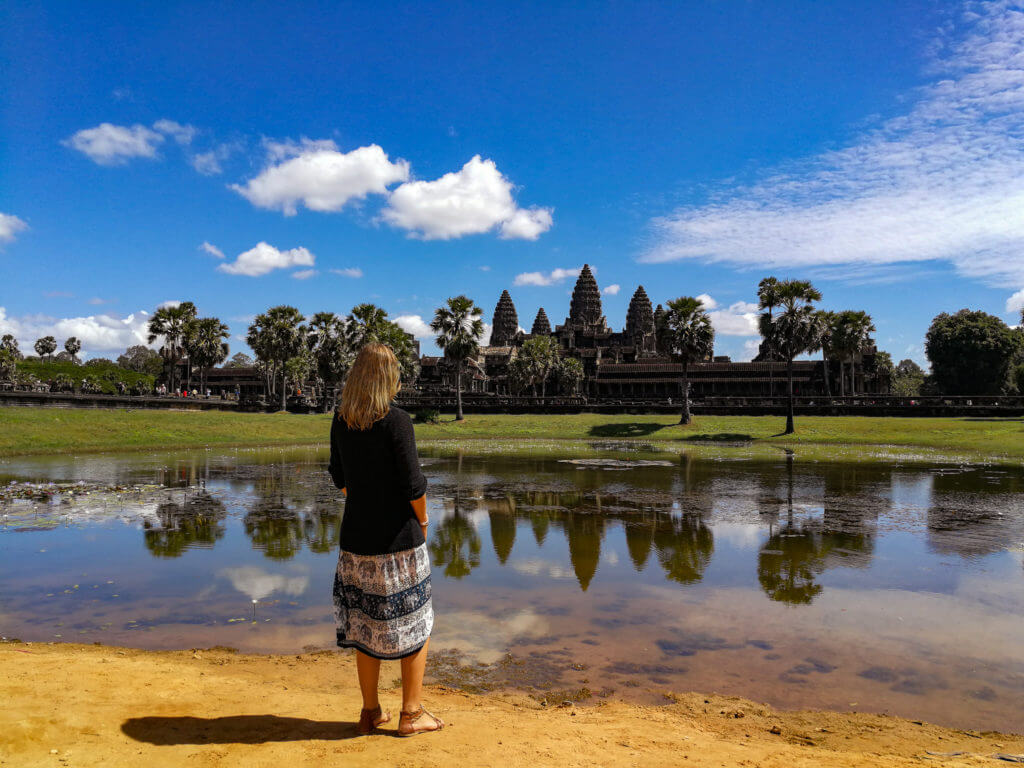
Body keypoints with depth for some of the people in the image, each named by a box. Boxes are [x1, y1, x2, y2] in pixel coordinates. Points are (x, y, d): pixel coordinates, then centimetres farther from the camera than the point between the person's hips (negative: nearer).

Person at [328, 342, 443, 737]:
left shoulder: (340, 421, 0)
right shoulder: (397, 421, -17)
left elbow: (339, 478, 10)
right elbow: (413, 486, -16)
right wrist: (422, 520, 1)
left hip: (357, 536, 5)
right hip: (399, 539, -5)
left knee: (365, 625, 16)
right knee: (414, 625, 11)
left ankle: (370, 712, 28)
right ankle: (411, 714, 20)